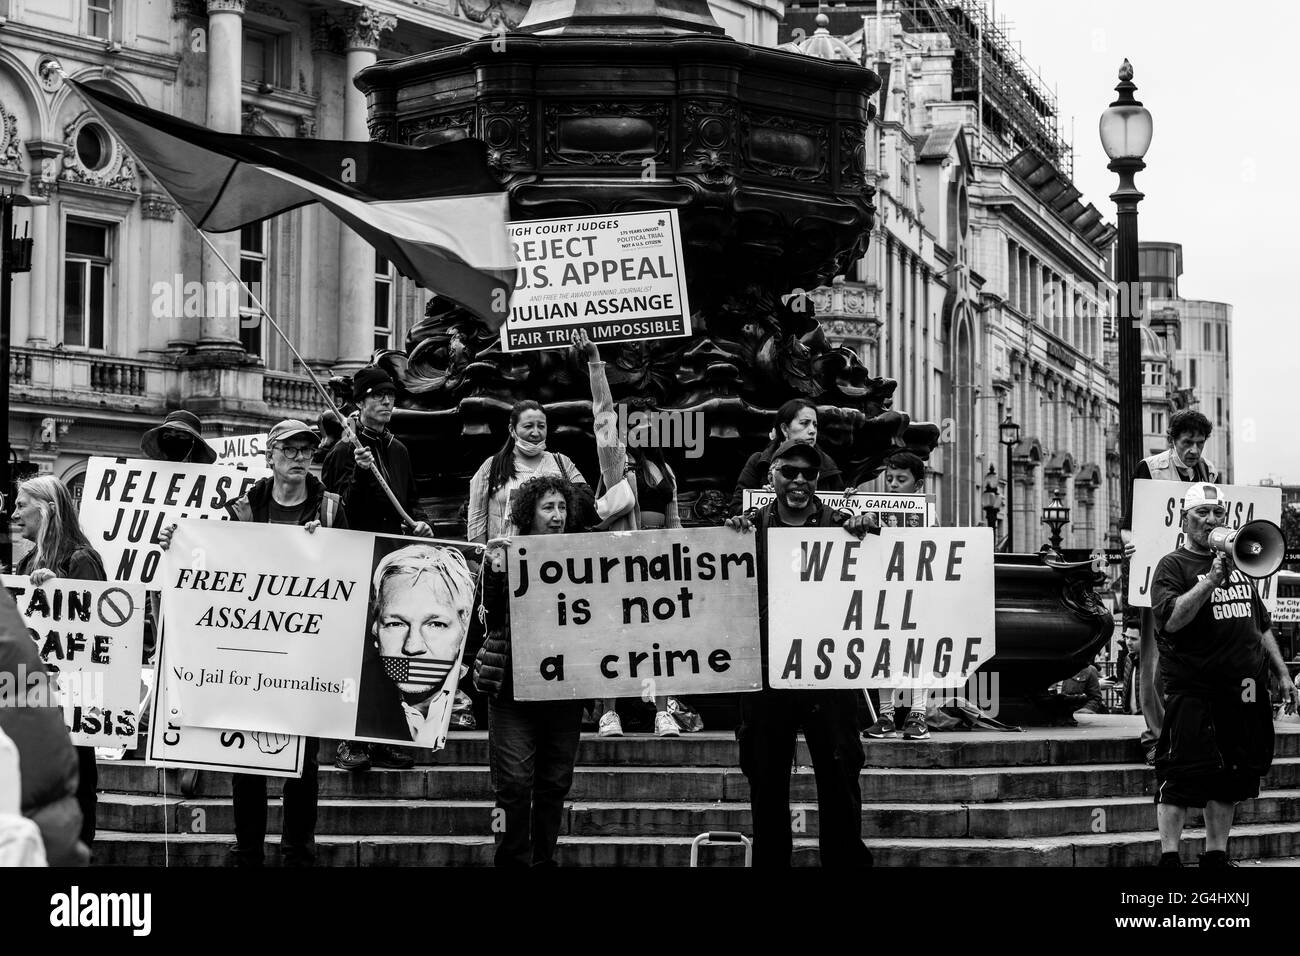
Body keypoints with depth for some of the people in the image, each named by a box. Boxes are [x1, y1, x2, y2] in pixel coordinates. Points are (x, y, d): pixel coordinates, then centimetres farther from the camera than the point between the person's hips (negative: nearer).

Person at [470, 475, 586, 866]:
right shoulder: (504, 555, 3)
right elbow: (492, 617, -3)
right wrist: (495, 574, -16)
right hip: (514, 684, -3)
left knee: (555, 783, 7)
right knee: (515, 782, -8)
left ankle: (544, 858, 17)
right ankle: (513, 860, -1)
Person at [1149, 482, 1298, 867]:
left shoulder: (1238, 563, 20)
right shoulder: (1173, 566, -2)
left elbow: (1262, 627, 25)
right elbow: (1170, 619, -20)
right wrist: (1211, 580, -24)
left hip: (1244, 691, 6)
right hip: (1193, 689, -6)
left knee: (1230, 779, 8)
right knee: (1182, 778, -9)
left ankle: (1216, 856, 16)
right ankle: (1169, 857, -5)